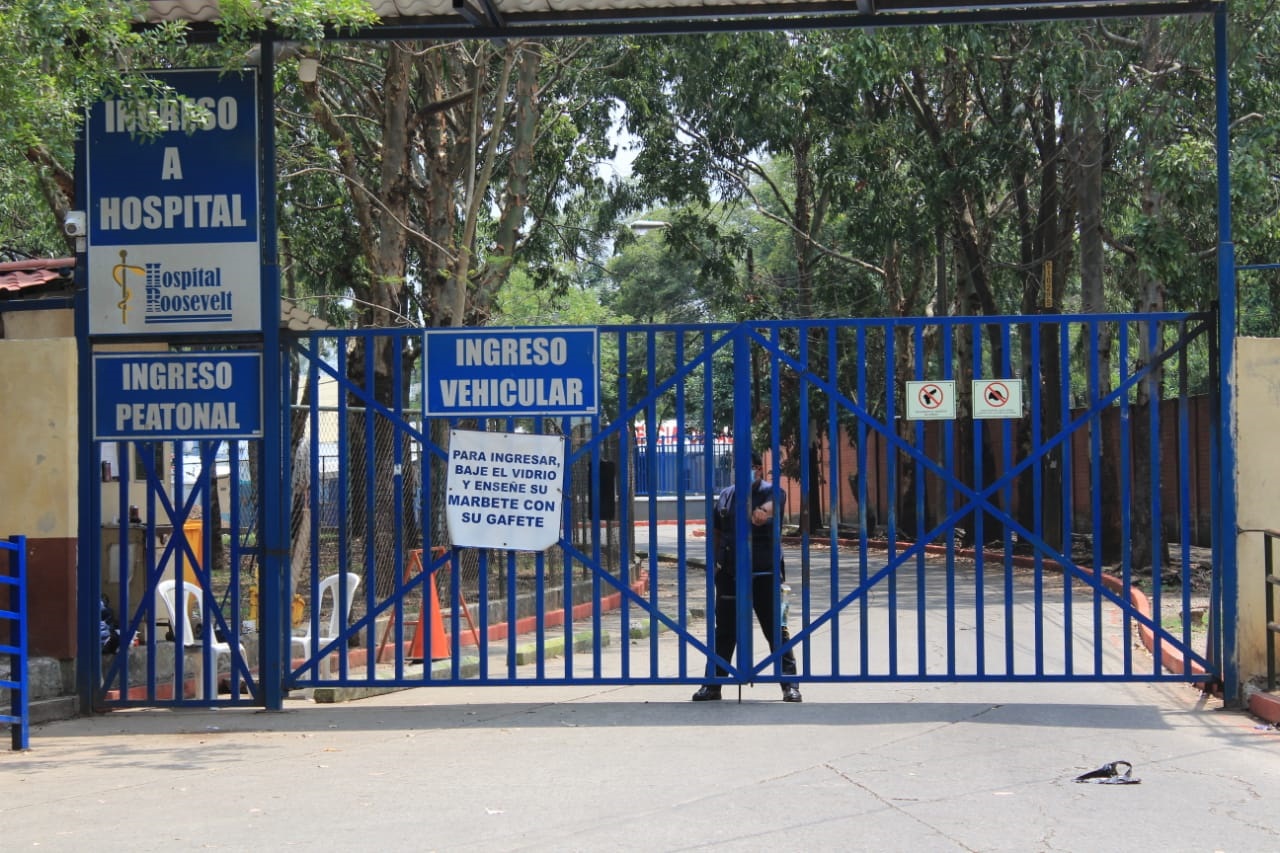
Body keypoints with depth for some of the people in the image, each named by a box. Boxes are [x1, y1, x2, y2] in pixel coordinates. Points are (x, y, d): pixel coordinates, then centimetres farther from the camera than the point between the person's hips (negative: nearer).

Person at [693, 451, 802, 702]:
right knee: (724, 632, 10)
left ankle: (790, 685, 5)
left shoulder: (772, 491, -1)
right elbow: (715, 531, 18)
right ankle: (712, 685, 17)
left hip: (764, 574, -4)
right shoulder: (726, 495, 13)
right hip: (729, 574, 4)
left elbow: (770, 506, -24)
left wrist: (764, 512, -42)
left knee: (776, 630, 0)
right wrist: (715, 560, 9)